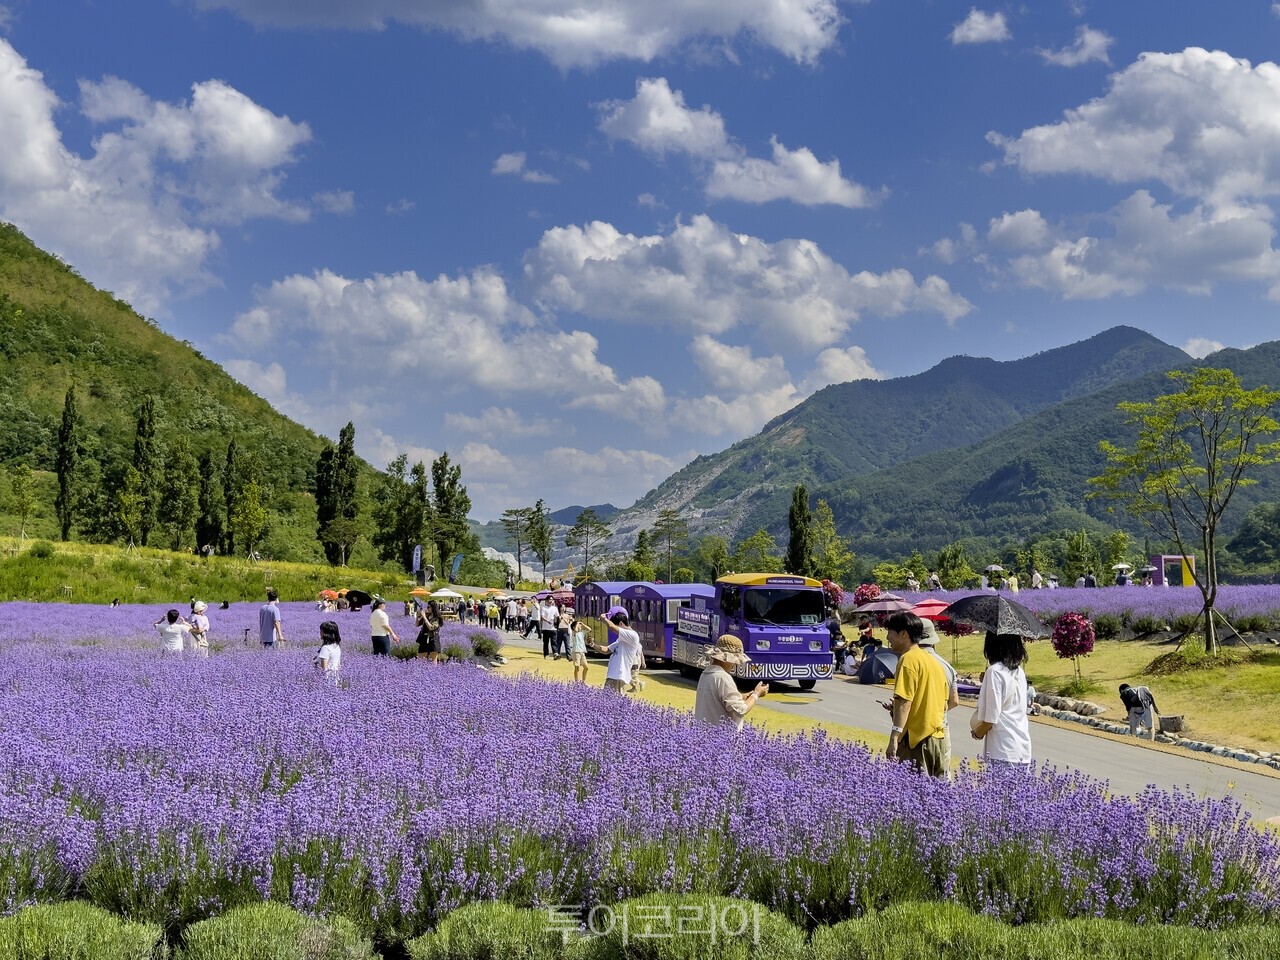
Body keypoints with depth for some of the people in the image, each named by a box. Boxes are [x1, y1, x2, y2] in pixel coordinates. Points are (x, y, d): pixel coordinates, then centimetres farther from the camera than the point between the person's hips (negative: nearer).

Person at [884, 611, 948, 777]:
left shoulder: (908, 659, -10)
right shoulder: (933, 661, 17)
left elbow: (904, 700, -19)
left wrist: (894, 737, -21)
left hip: (916, 737, -9)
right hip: (938, 737, 9)